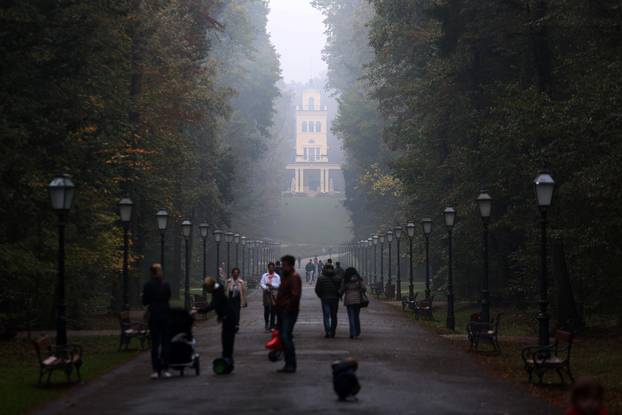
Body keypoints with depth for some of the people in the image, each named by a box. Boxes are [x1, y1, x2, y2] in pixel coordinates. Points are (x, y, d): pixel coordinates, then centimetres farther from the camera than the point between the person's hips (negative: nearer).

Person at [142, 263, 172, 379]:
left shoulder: (148, 285, -8)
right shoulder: (166, 285, -1)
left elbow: (144, 302, -3)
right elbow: (168, 298, 9)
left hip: (153, 316, -2)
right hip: (165, 314, 2)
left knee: (155, 343, 2)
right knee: (165, 342, 8)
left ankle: (156, 370, -2)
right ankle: (165, 369, 5)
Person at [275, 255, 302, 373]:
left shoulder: (294, 277, -11)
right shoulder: (285, 276, 19)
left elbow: (295, 296, -20)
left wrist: (288, 308, -20)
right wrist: (278, 307, 15)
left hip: (289, 312, -10)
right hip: (282, 311, 10)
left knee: (286, 337, -15)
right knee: (283, 337, 10)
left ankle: (291, 365, -13)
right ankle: (288, 364, 15)